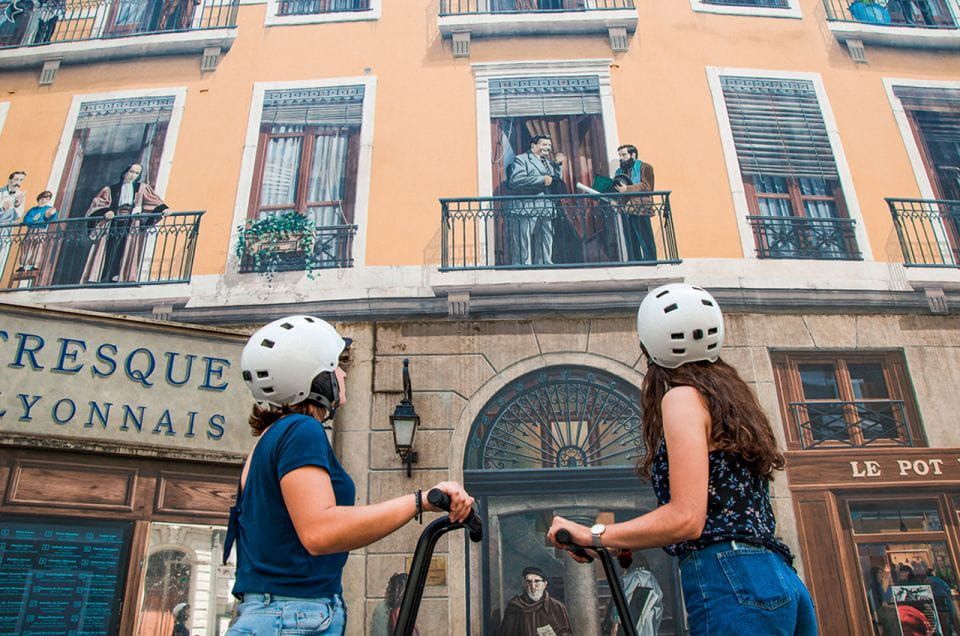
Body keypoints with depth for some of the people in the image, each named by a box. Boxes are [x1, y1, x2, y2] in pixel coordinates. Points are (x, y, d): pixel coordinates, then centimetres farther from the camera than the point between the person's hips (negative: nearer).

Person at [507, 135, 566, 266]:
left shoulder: (549, 162, 24)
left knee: (545, 251, 7)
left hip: (546, 210, 7)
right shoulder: (521, 159, 1)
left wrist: (558, 165, 9)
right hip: (526, 209, -7)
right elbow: (515, 181, -15)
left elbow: (557, 183, 22)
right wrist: (541, 179, -12)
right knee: (524, 248, -8)